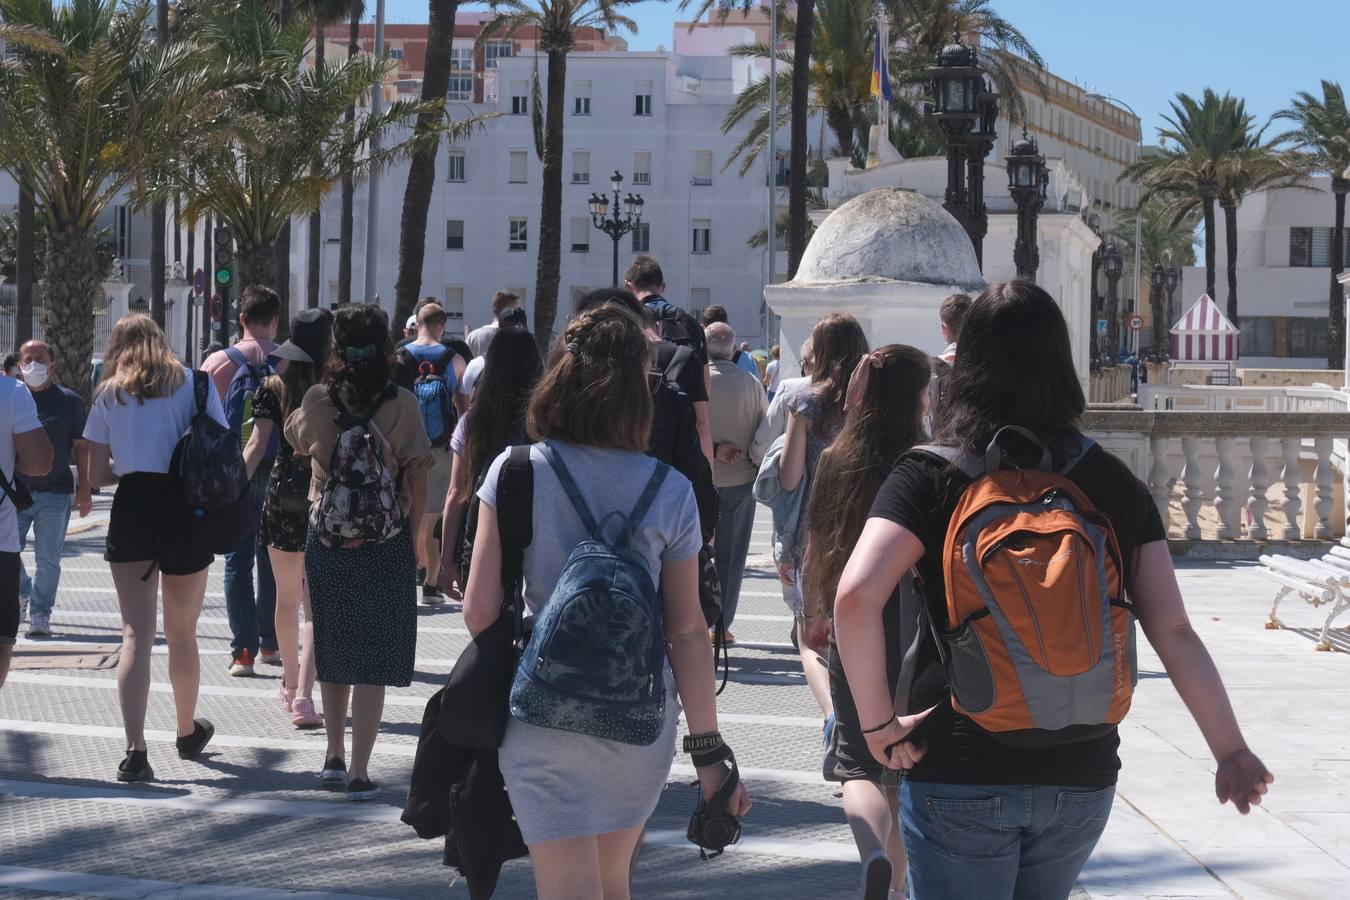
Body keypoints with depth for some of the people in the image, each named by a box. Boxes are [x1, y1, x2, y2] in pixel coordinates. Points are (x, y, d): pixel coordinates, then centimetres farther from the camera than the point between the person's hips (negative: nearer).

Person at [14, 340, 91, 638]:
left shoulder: (69, 401, 3)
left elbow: (80, 447, 6)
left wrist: (84, 488, 2)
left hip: (55, 493, -1)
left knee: (48, 559, 1)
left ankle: (40, 614, 12)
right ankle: (22, 590, 28)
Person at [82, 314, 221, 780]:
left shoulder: (110, 393, 8)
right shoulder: (196, 384, 6)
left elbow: (96, 473, 5)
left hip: (132, 509, 0)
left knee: (136, 633, -5)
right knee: (182, 634, 15)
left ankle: (134, 750, -18)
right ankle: (188, 733, 35)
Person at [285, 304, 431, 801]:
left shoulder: (318, 399, -3)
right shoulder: (402, 403, -9)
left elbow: (299, 442, 18)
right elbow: (417, 479, -7)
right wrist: (411, 537, 4)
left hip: (327, 538, 2)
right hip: (387, 541, -2)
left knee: (333, 651, 17)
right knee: (373, 656, 2)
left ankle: (335, 756, 26)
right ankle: (359, 770, -2)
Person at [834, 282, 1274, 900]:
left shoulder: (930, 476, -7)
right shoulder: (1113, 481, 2)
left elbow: (856, 596, -22)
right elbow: (1172, 630, -2)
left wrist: (878, 722, -11)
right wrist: (1231, 751, 5)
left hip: (960, 778, -4)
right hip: (1083, 780, 4)